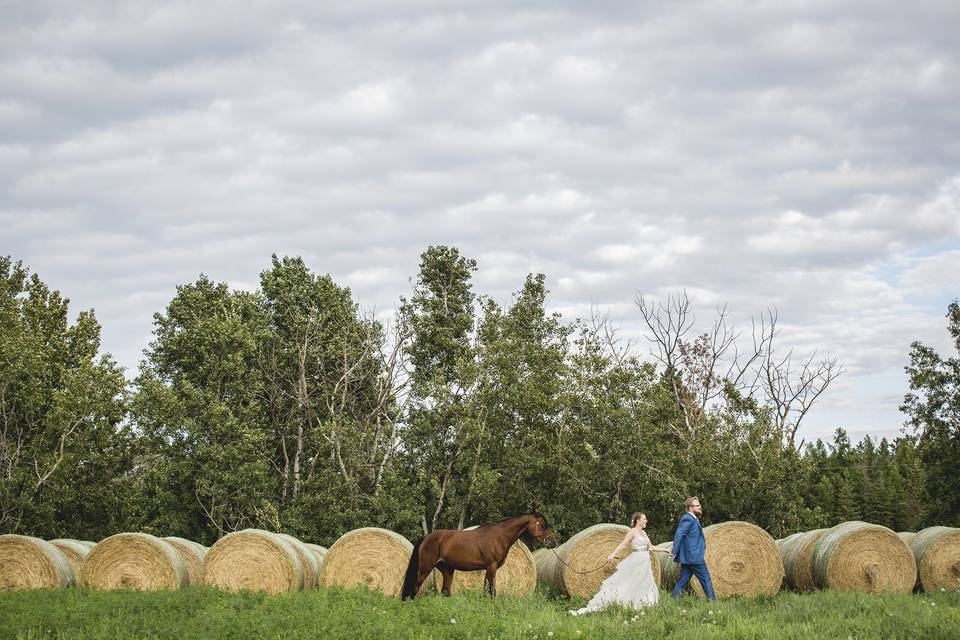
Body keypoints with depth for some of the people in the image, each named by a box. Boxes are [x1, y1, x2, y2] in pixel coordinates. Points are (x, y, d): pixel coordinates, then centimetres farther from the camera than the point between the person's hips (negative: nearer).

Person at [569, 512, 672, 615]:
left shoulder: (643, 533, 16)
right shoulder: (632, 532, -7)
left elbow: (651, 547, 25)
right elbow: (622, 544, -16)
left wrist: (664, 550, 28)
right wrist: (613, 554, -29)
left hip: (644, 564, 8)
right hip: (635, 563, -8)